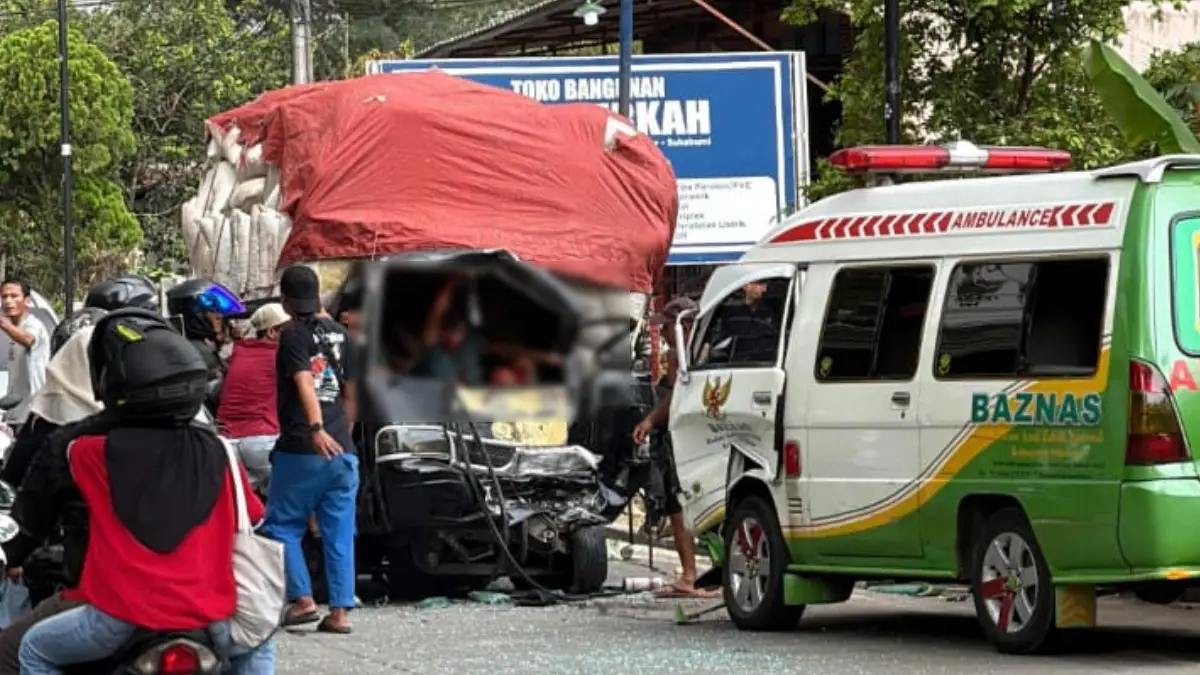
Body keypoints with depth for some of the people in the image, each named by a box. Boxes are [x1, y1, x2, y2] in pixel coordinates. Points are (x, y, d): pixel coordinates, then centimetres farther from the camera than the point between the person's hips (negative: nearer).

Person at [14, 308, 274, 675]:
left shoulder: (98, 455, -4)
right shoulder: (216, 452, 1)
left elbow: (60, 455, 20)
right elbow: (254, 520, 15)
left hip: (119, 618, -2)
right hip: (205, 616, 2)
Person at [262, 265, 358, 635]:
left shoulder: (294, 334, -6)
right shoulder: (340, 334, 13)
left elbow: (304, 383, -20)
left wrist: (317, 430, -32)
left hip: (301, 449, -5)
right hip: (342, 451, 5)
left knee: (282, 526, 6)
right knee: (339, 533, 5)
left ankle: (302, 598, -3)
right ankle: (340, 611, 1)